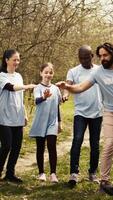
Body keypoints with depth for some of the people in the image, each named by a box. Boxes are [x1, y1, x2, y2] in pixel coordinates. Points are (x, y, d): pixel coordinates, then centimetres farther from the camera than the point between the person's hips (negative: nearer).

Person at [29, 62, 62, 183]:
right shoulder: (38, 88, -6)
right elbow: (37, 101, -26)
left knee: (52, 146, -9)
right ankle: (41, 172, 17)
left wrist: (59, 122, 18)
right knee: (40, 148, 6)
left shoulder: (55, 89, 7)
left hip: (52, 122, 2)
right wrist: (44, 97, -49)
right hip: (40, 122, -2)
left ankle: (53, 173, -8)